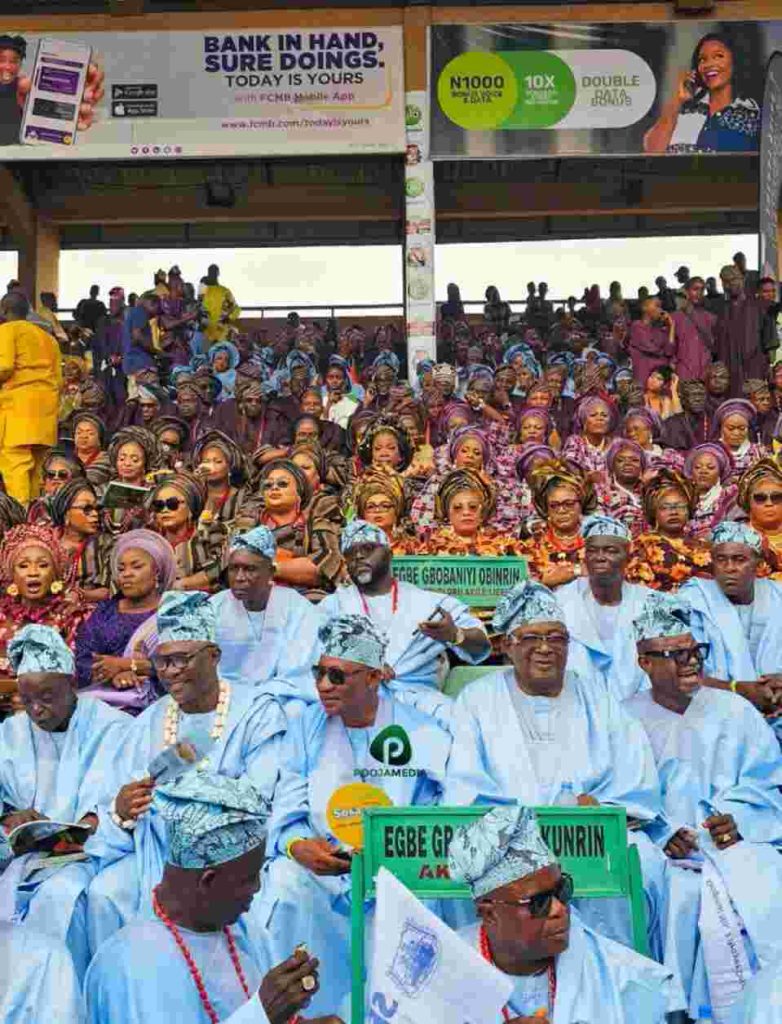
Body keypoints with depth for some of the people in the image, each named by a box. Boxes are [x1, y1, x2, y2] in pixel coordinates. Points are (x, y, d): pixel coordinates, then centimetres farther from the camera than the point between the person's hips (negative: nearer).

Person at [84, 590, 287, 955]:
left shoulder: (257, 713, -3)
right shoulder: (147, 724, 12)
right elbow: (114, 810, 6)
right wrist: (121, 811, -18)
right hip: (156, 848, 5)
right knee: (103, 894, -19)